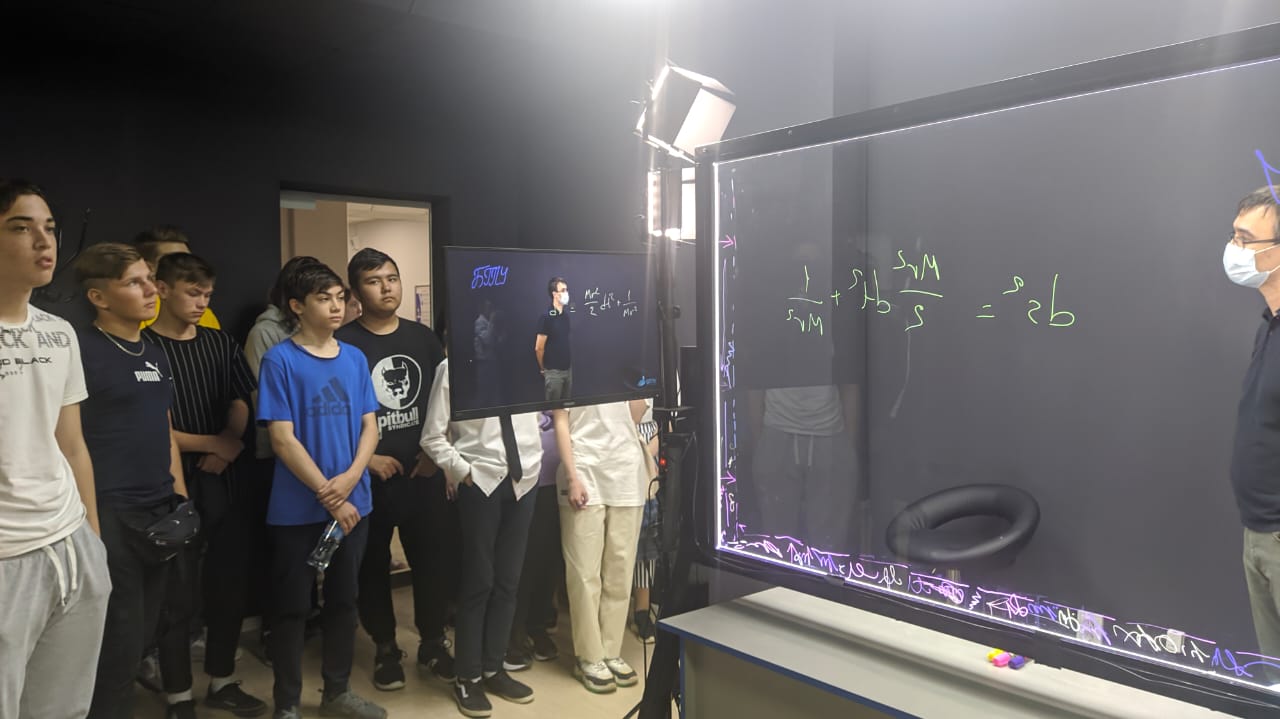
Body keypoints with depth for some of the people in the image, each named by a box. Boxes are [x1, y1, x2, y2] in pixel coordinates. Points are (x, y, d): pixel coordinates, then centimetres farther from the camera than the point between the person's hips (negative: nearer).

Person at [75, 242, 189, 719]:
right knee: (120, 639, 2)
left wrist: (180, 497, 13)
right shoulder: (81, 351, -12)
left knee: (144, 631, 17)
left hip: (161, 512, 7)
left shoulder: (154, 354, 12)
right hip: (111, 516, -7)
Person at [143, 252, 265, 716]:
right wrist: (212, 443, -8)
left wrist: (228, 449, -8)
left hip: (224, 481, 5)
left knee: (230, 584, 12)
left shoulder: (221, 344, 9)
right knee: (180, 595, 2)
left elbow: (241, 402, 9)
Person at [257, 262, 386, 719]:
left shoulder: (355, 358, 6)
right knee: (293, 607, 7)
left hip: (352, 502, 5)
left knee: (344, 600, 15)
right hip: (298, 509, -4)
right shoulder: (280, 360, -9)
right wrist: (328, 495, -14)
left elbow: (369, 426, 5)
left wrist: (349, 479, -12)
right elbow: (282, 439, -13)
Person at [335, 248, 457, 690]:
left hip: (425, 471, 3)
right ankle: (385, 649, 27)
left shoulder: (423, 337, 7)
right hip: (369, 475, -3)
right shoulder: (343, 344, -5)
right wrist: (366, 458, -12)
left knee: (435, 559, 7)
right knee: (373, 565, 9)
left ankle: (432, 644, 25)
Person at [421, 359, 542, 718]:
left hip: (522, 479, 4)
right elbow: (433, 438, -4)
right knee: (478, 581, 4)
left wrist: (532, 462, 3)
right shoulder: (454, 367, -6)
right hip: (480, 483, -4)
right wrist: (463, 472, -10)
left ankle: (493, 668, 26)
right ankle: (467, 677, 20)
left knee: (508, 580, 11)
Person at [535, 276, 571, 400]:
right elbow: (539, 348, -11)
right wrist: (543, 368, 0)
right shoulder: (547, 317, -15)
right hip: (553, 371, -5)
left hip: (568, 368, 6)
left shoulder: (567, 314, 4)